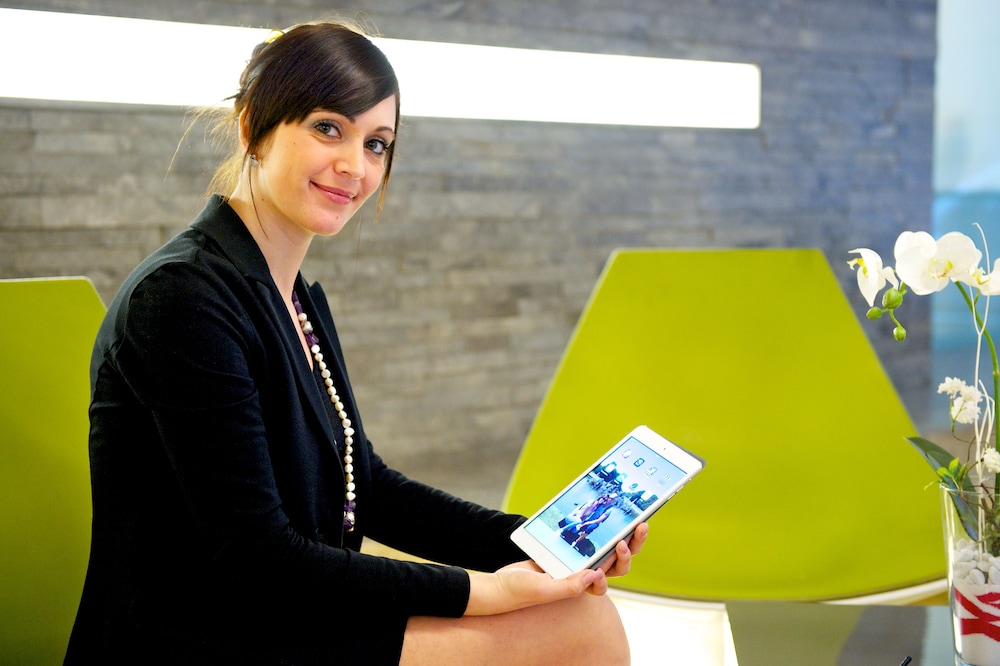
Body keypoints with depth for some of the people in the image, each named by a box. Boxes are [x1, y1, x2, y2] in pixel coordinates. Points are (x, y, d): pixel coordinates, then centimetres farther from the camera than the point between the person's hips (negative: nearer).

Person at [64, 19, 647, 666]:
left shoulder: (299, 298, 11)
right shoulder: (182, 296, -17)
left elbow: (366, 488, 13)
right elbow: (256, 559, -19)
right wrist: (477, 592, -19)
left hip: (296, 614, 9)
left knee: (584, 613, -5)